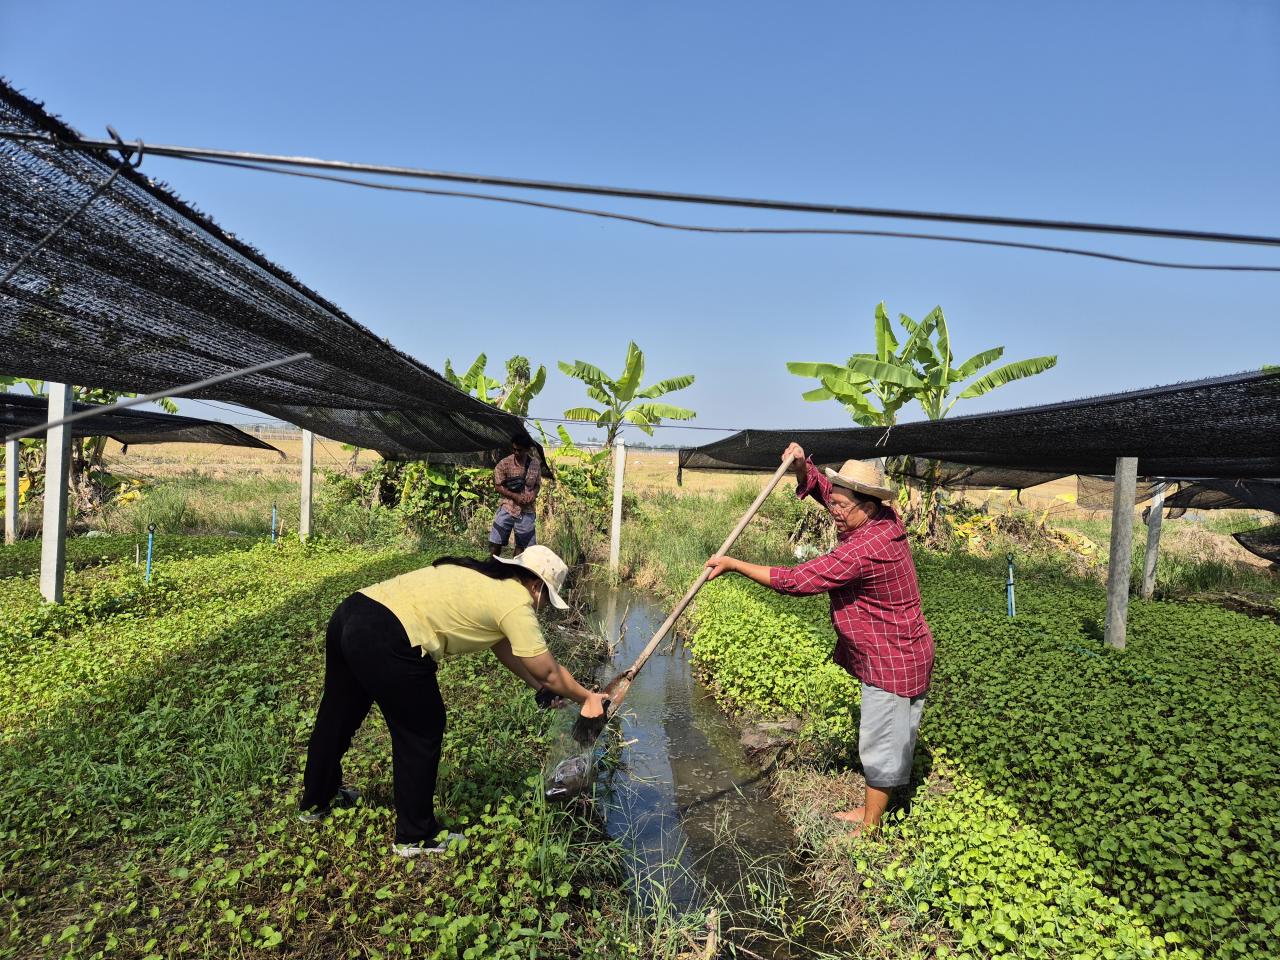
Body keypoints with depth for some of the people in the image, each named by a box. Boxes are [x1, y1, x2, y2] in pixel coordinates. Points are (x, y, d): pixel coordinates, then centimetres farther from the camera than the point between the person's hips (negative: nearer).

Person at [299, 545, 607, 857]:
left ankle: (317, 799, 52)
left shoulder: (482, 577, 21)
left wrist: (539, 686, 32)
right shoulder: (516, 601, -4)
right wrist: (587, 697, 18)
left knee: (337, 715, 28)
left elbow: (503, 647, 31)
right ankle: (414, 837, 24)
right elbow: (549, 672, 2)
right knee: (421, 735, 9)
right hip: (387, 643, -10)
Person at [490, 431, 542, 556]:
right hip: (507, 508, -2)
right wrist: (515, 496, -17)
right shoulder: (504, 464, -9)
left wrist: (533, 494, -12)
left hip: (527, 511, 2)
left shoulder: (536, 464, -1)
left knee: (521, 545, 11)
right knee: (495, 542, -2)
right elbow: (498, 486, -5)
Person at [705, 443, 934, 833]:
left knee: (880, 745, 4)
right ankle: (871, 811, 38)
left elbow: (796, 580, -30)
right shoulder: (884, 519, -2)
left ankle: (868, 829, 20)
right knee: (889, 739, 22)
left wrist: (735, 564, -24)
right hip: (905, 654, 10)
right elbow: (820, 487, 9)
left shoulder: (864, 549, -32)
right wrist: (802, 467, -12)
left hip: (891, 662, -10)